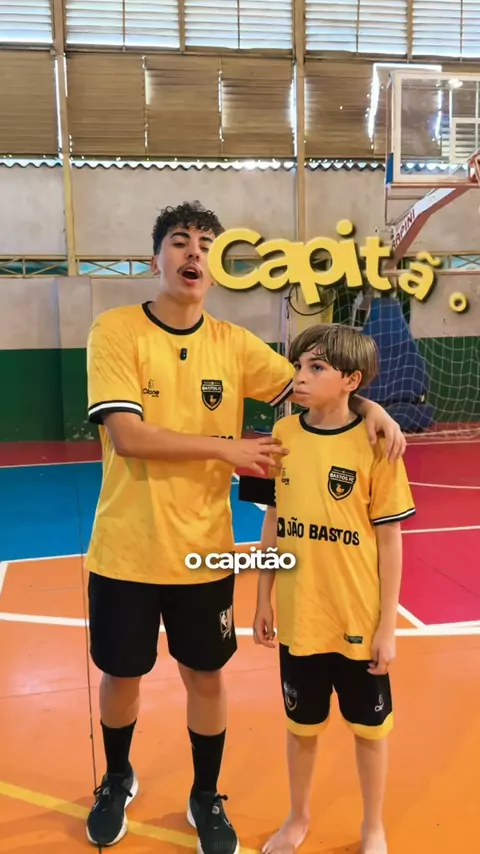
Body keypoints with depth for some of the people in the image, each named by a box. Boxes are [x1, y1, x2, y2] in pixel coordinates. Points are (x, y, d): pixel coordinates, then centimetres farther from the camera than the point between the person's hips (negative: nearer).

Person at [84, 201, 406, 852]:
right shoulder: (116, 329, -10)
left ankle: (206, 799, 41)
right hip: (126, 550, -2)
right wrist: (226, 447, -19)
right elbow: (126, 435, -20)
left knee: (206, 677, 15)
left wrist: (369, 407, -16)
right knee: (121, 675, 17)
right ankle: (117, 780, 48)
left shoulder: (233, 343, -1)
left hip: (204, 550, 2)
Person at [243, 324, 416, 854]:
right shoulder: (283, 434, -4)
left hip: (359, 621, -2)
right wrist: (263, 600, 6)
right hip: (298, 618, 3)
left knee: (368, 727, 17)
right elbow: (273, 523, 4)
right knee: (302, 724, 21)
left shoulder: (374, 442, -14)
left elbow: (389, 541, -9)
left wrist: (387, 625, -7)